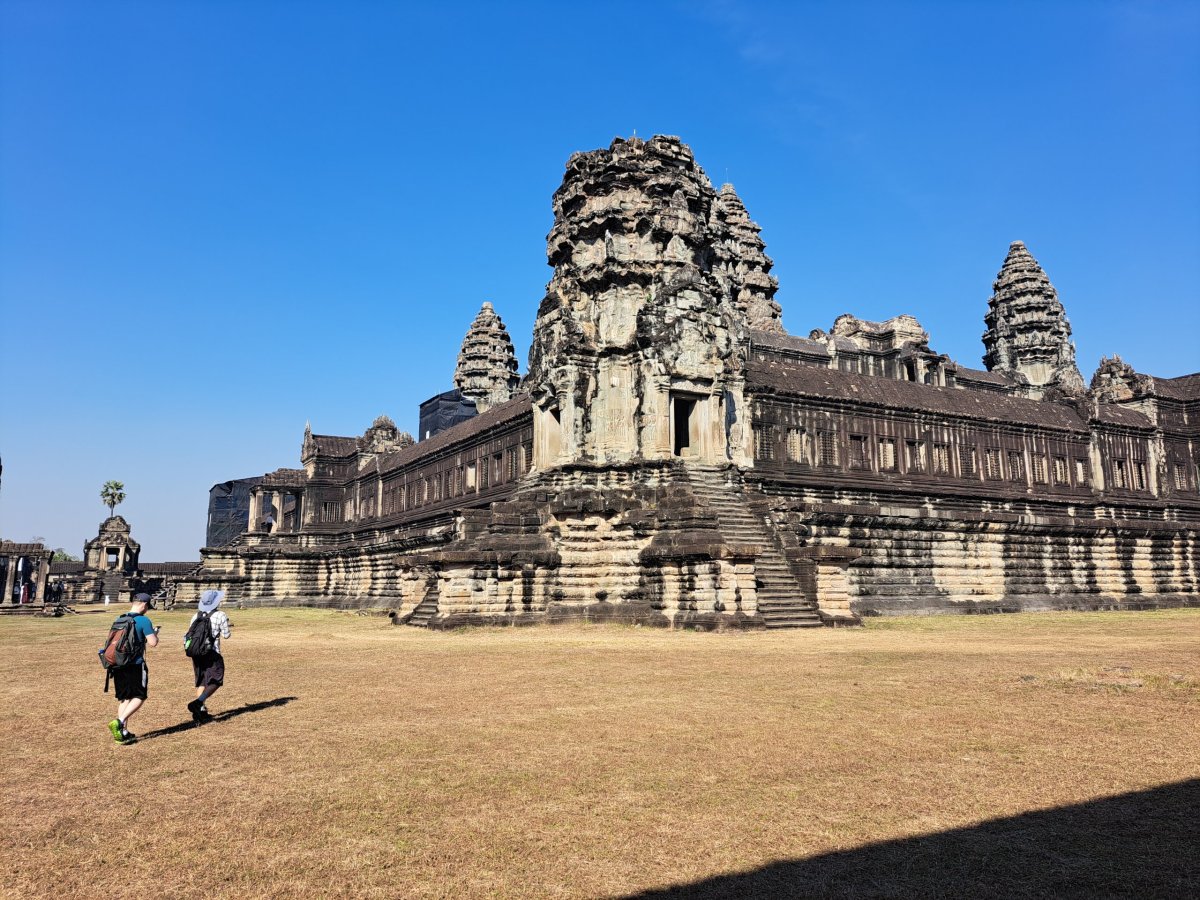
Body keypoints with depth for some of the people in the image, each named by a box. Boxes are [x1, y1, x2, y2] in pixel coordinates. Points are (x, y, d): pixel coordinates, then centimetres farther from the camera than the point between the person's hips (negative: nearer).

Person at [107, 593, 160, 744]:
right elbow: (153, 643, -14)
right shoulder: (144, 620, -10)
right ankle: (119, 722, -15)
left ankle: (123, 732, 13)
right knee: (139, 697, 3)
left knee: (123, 698, 13)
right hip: (135, 664, -7)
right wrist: (155, 633, 6)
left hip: (118, 664, 7)